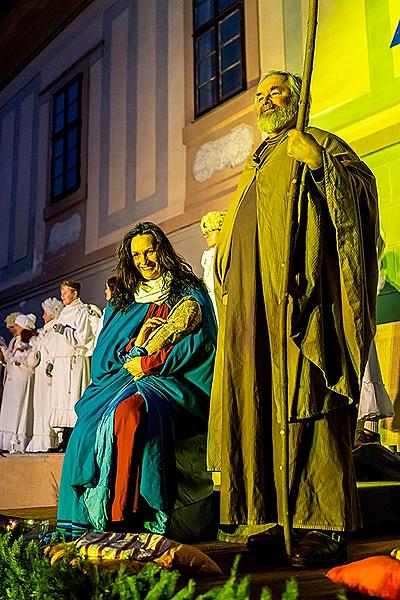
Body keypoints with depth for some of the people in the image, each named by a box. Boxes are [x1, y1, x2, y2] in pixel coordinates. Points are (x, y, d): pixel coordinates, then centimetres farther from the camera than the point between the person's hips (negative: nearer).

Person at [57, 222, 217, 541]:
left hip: (172, 381, -4)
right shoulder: (122, 302, 23)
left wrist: (148, 364, -9)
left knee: (130, 409, -38)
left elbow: (200, 344, -2)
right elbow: (103, 355, 15)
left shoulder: (189, 293, 12)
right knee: (91, 423, -29)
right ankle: (84, 518, -29)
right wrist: (136, 343, -6)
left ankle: (128, 512, -37)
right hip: (124, 378, 4)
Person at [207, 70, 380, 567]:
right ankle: (282, 518, 4)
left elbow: (363, 182, -4)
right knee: (261, 403, 0)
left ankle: (326, 526, -13)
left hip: (297, 290, -7)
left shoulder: (320, 143, 12)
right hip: (250, 299, 7)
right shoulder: (254, 165, 32)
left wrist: (319, 162, -17)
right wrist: (225, 257, 18)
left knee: (305, 398, -15)